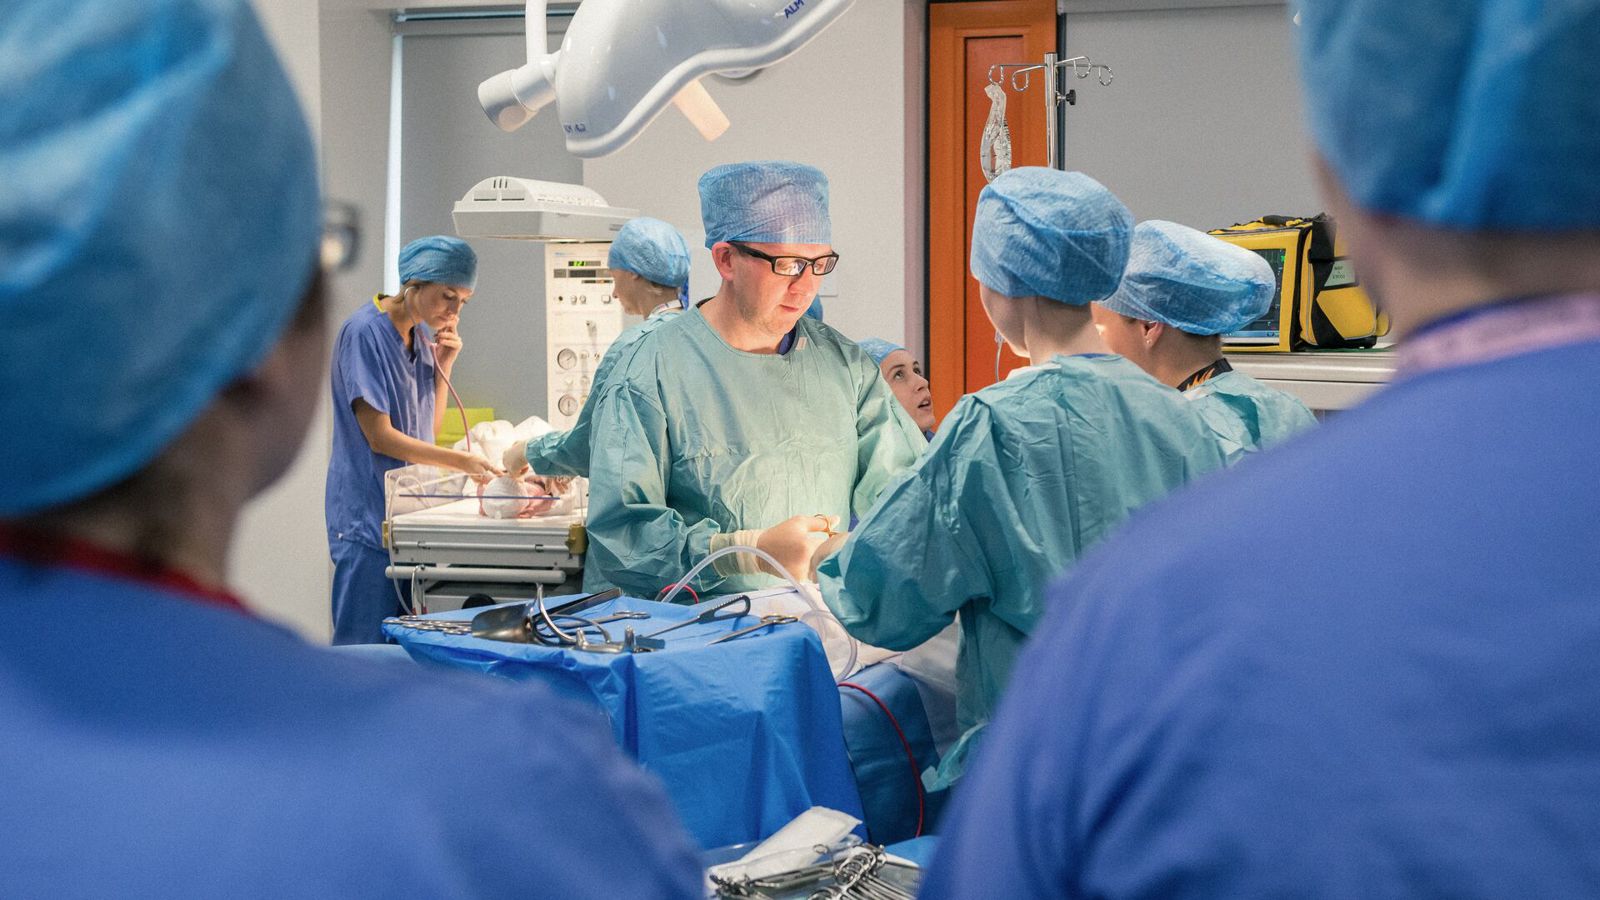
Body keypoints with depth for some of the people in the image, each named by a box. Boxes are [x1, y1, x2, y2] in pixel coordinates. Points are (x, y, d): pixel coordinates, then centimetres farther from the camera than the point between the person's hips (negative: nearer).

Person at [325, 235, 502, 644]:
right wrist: (462, 461, -23)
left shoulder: (425, 335, 11)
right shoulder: (365, 332, -13)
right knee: (366, 642, -7)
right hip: (368, 514, -8)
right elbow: (380, 436, -17)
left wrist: (443, 365, 2)